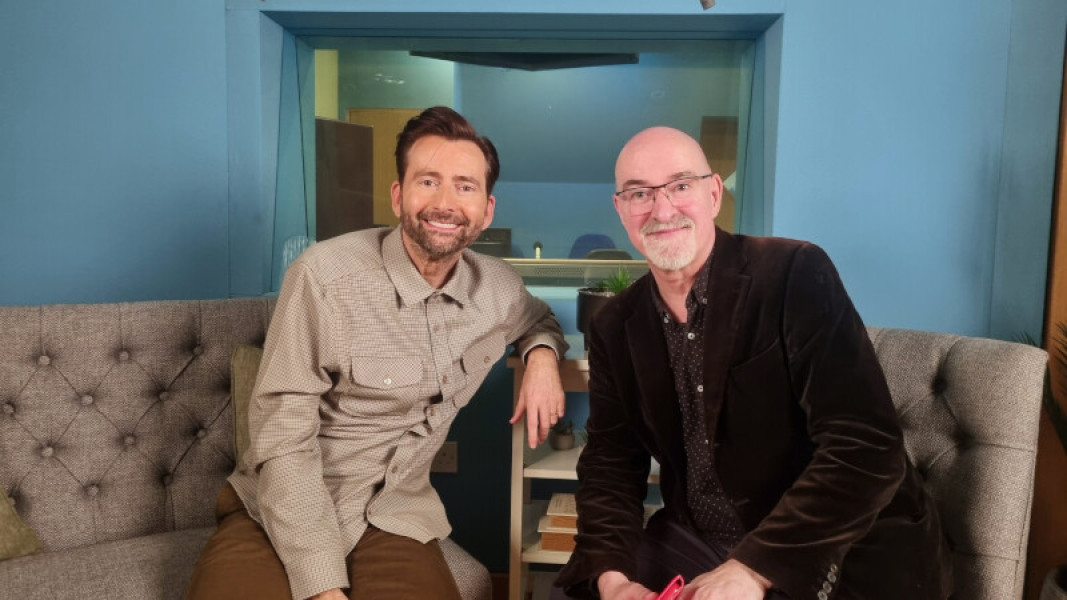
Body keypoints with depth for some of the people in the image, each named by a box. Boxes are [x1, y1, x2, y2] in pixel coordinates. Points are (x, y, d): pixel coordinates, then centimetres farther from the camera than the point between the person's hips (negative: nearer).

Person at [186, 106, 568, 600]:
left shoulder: (497, 287, 0)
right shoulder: (325, 274, -15)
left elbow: (538, 318, 25)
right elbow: (282, 438, -15)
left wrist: (542, 354, 0)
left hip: (394, 518, 3)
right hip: (281, 515, -2)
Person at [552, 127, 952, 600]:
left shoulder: (795, 274, -16)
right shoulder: (614, 328, 1)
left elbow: (868, 449, -21)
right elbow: (610, 464, 3)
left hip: (842, 554, -4)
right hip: (697, 546, 5)